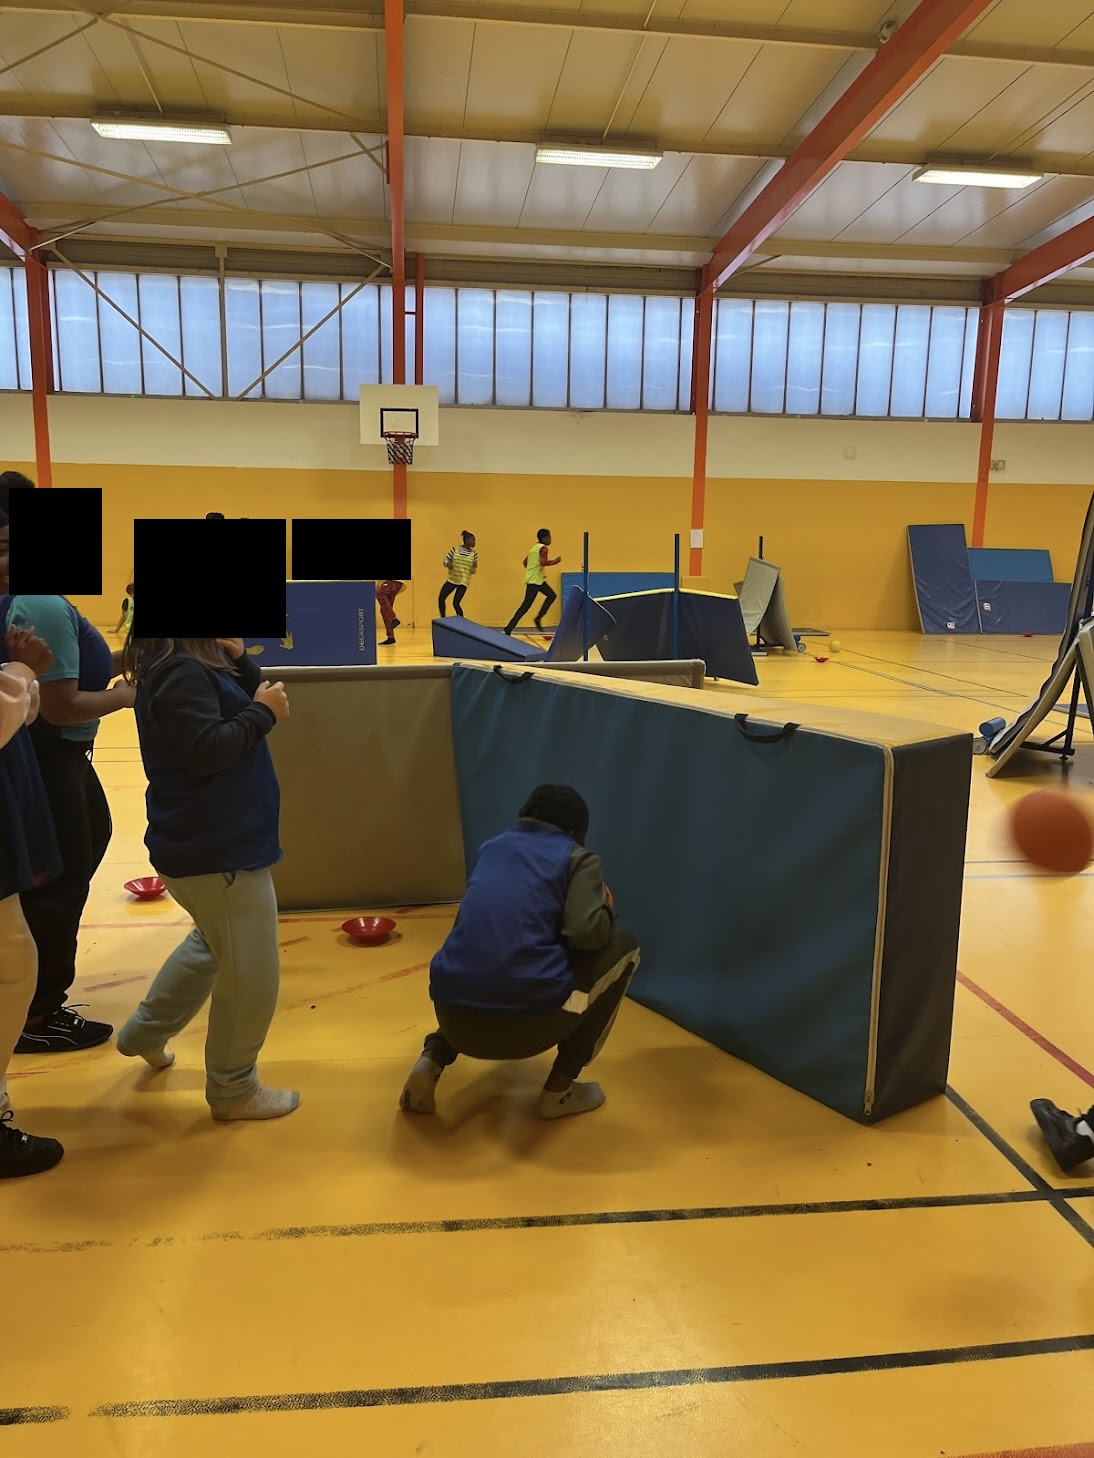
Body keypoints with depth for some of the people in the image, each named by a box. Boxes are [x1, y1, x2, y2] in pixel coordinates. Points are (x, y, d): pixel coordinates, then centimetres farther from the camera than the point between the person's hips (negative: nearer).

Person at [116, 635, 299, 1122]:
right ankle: (233, 1091, 20)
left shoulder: (197, 662, 9)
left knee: (213, 942, 33)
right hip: (218, 850, -11)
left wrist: (238, 660, -5)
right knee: (250, 975, 3)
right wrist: (263, 712, -19)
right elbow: (206, 750, -30)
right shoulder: (181, 672, -22)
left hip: (209, 842, 11)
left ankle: (146, 1032, 46)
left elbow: (248, 697, 9)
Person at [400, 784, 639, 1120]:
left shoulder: (491, 847, 22)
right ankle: (559, 1091, 16)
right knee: (623, 947, 19)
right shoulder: (578, 857, 8)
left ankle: (432, 1061, 13)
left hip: (454, 1016, 6)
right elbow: (586, 932, -7)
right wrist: (607, 909, 15)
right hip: (530, 1019, -6)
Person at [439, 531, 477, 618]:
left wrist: (474, 568, -12)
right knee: (441, 599, -3)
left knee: (456, 603, -10)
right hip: (451, 579, 2)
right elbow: (446, 560, 6)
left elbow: (473, 571, 10)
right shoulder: (454, 549, 0)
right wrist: (448, 564, -16)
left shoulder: (474, 554, 0)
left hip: (463, 582, -2)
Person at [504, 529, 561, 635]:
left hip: (538, 580, 10)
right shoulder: (543, 548, -11)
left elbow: (525, 562, 19)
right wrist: (555, 561, -14)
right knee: (526, 606, -9)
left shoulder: (535, 548, 15)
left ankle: (538, 618, 14)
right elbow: (543, 562, -26)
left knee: (552, 595, 17)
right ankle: (509, 627, -10)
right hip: (534, 581, -10)